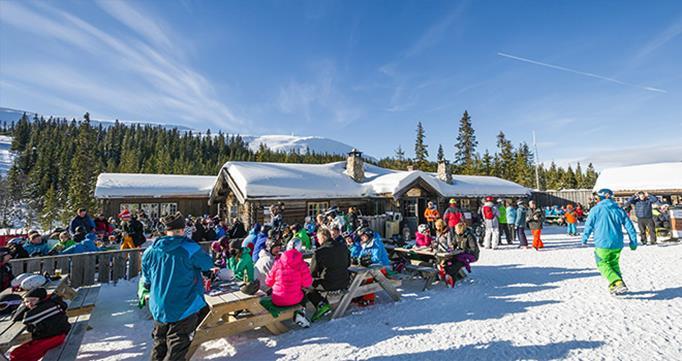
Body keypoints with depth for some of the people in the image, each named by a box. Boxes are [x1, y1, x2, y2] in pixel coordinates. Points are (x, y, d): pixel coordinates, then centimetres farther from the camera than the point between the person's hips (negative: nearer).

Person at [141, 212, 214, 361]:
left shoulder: (150, 251, -3)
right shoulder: (190, 249, -20)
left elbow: (147, 281, 11)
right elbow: (208, 264, -4)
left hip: (158, 308, 6)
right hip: (184, 308, -5)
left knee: (159, 345, 25)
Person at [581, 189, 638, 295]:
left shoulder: (596, 209, -5)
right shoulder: (619, 210, 8)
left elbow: (589, 225, -1)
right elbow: (630, 227, 9)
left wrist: (584, 239, 11)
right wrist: (633, 242, 16)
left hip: (603, 243, -5)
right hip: (617, 244, 5)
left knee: (603, 265, 4)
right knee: (614, 264, 19)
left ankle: (618, 283, -14)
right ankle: (614, 287, 18)